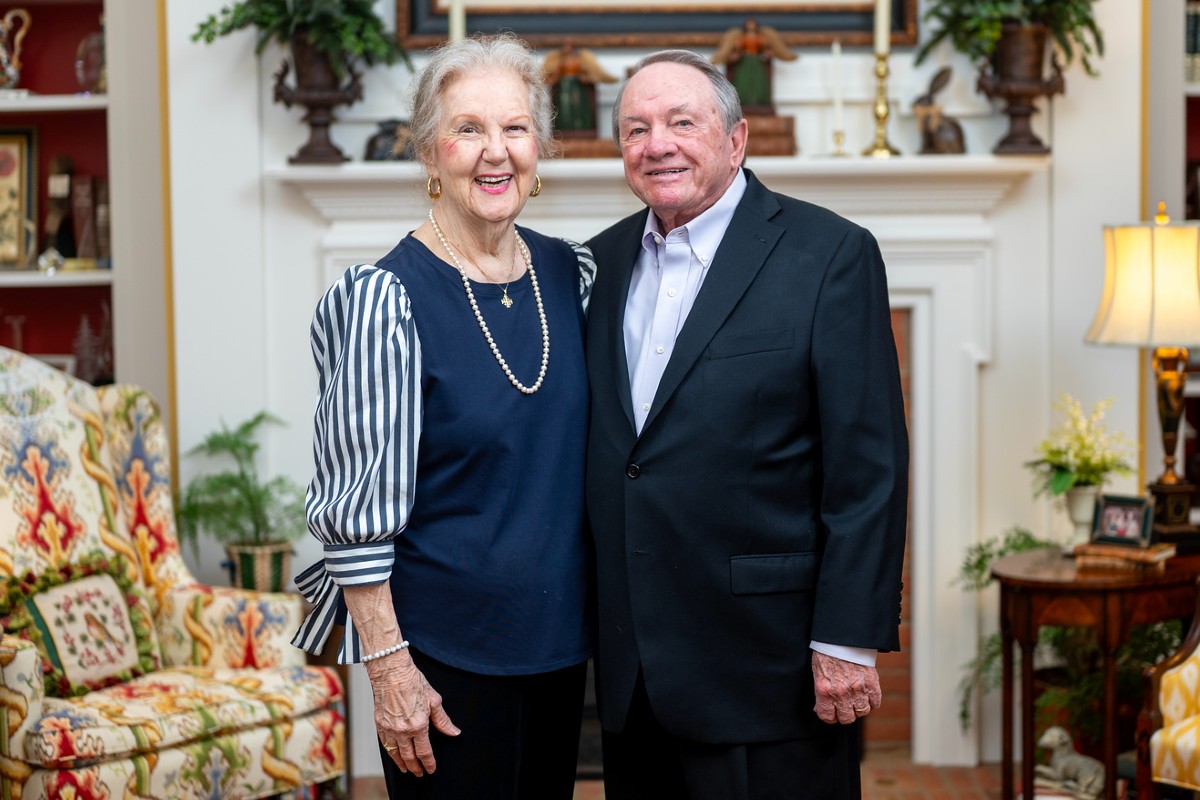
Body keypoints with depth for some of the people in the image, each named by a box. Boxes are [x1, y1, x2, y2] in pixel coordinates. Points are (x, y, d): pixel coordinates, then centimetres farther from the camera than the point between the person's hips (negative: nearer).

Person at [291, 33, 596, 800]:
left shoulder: (572, 274, 1)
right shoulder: (385, 298, -16)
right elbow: (359, 509, -15)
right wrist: (389, 668, -16)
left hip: (559, 636, 6)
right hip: (446, 649, -6)